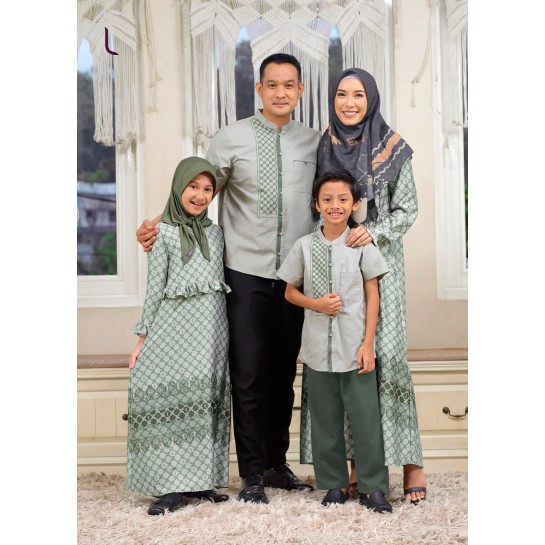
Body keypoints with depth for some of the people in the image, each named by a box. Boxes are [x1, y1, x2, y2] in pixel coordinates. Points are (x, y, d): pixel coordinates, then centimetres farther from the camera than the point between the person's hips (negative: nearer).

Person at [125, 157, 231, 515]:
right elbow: (155, 286, 3)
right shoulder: (164, 232, 5)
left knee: (205, 395, 0)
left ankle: (199, 481, 7)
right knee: (172, 392, -11)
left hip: (210, 323, 3)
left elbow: (221, 279, 16)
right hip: (173, 320, -3)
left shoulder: (216, 232, 14)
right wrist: (143, 337, -1)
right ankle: (172, 486, -8)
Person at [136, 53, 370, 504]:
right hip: (246, 273, -3)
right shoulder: (232, 138, -1)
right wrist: (159, 225, -10)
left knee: (284, 374, 13)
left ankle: (277, 465, 26)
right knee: (249, 377, -1)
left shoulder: (314, 142, 6)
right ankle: (252, 475, 10)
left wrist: (356, 228, -10)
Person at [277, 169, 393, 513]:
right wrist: (316, 304, -9)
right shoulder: (305, 246, 2)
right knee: (325, 419, 9)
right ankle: (335, 484, 22)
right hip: (319, 348, 2)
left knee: (366, 417, -1)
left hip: (355, 347, -2)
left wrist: (368, 343, -5)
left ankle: (373, 487, 10)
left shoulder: (362, 245, -1)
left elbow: (372, 295, 1)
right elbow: (290, 292, 11)